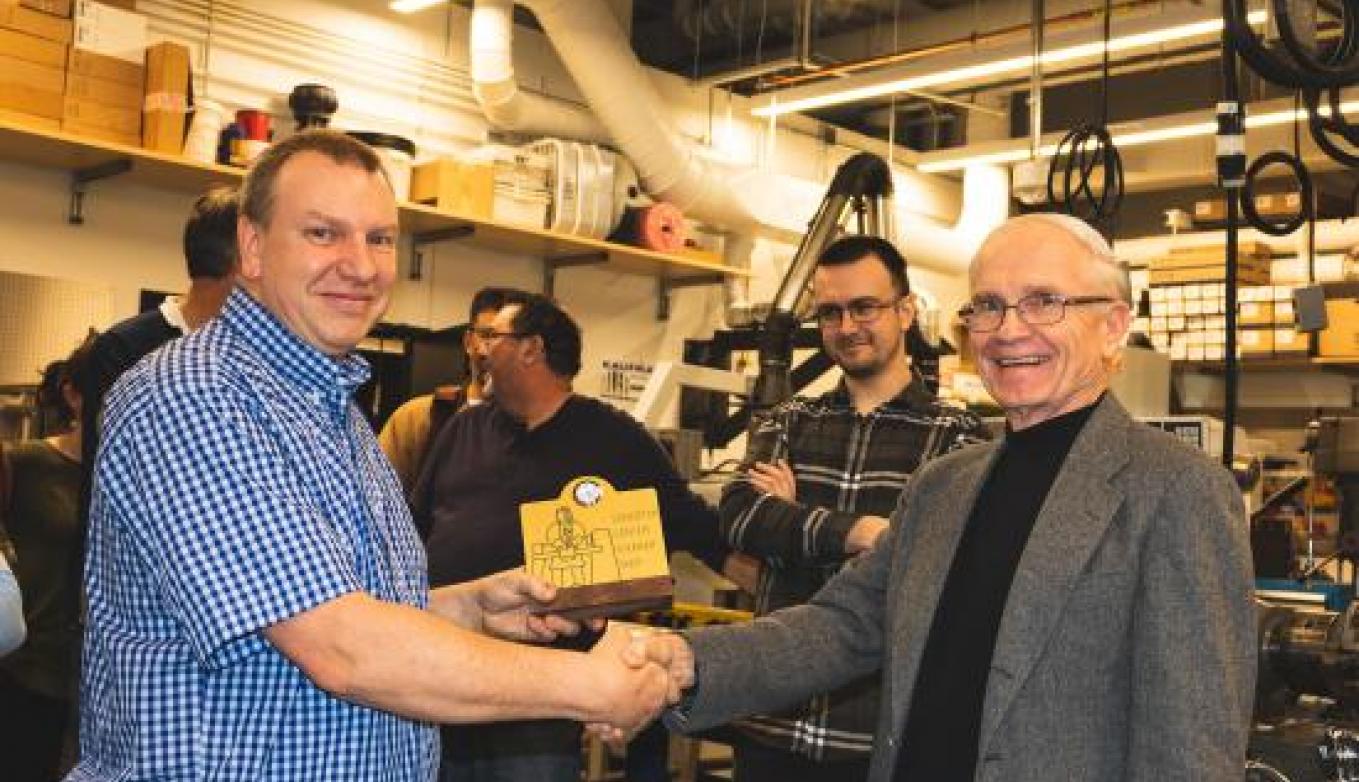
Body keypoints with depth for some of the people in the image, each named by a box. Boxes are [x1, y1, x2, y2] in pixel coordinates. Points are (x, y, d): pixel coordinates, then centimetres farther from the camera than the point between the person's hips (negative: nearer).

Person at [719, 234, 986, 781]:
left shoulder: (956, 436, -1)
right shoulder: (789, 423, 10)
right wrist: (860, 531, -21)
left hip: (885, 730, -3)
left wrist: (794, 516, -8)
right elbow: (738, 518, -6)